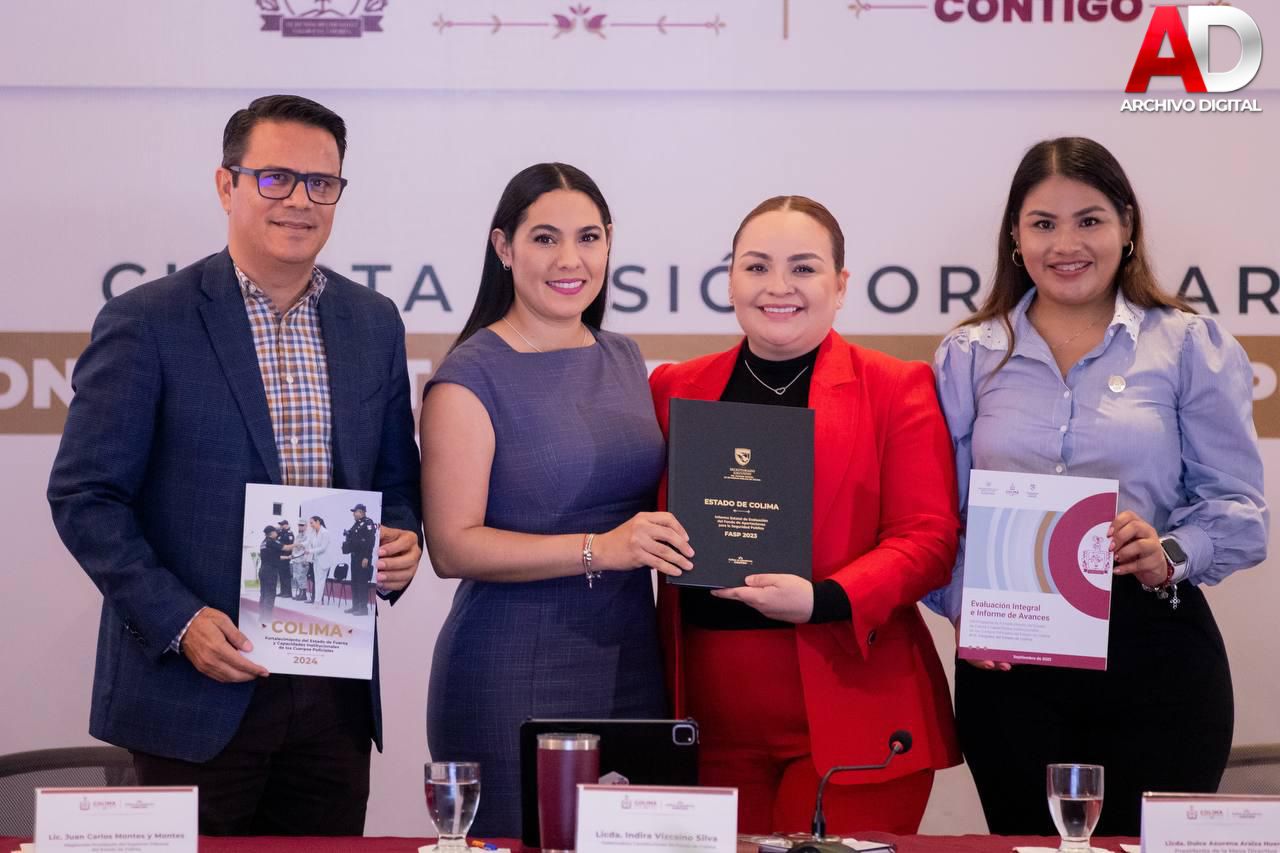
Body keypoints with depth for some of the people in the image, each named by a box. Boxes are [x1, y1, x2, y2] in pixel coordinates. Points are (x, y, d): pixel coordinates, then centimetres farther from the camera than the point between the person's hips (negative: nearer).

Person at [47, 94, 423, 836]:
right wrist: (179, 621, -15)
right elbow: (84, 496, -6)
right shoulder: (147, 322, -5)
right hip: (195, 690, -4)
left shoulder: (374, 324, 10)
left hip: (335, 691, 5)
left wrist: (403, 540, -3)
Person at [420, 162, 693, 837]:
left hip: (631, 663, 6)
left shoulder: (623, 360, 12)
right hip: (514, 677, -6)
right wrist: (599, 549, -22)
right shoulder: (472, 376, -7)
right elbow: (452, 546, -14)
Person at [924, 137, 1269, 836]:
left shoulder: (1190, 345, 5)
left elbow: (1238, 506, 0)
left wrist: (1169, 555, -19)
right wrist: (963, 601, -10)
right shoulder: (970, 356, 11)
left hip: (1153, 648, -1)